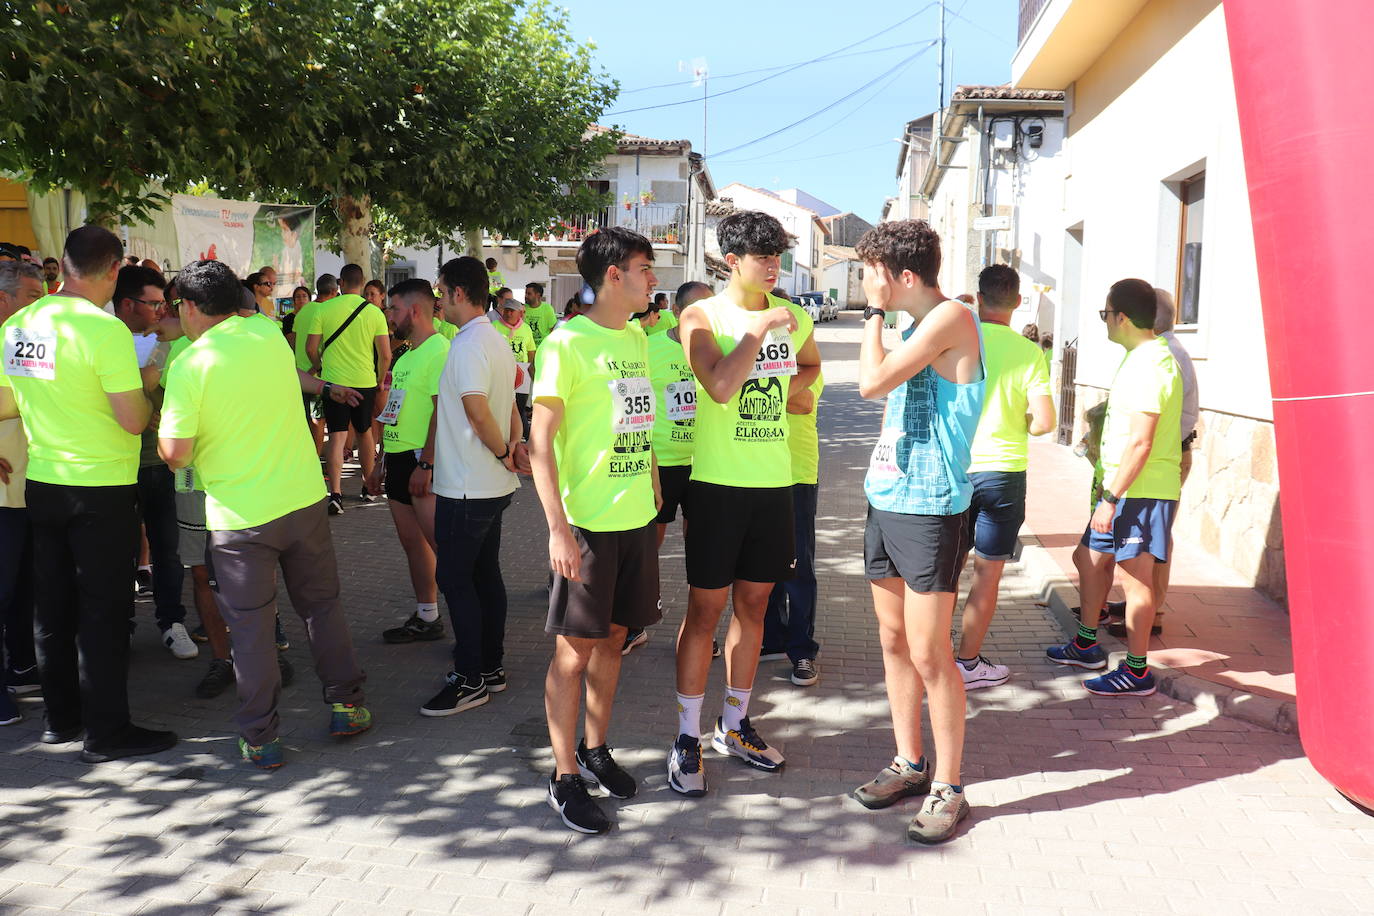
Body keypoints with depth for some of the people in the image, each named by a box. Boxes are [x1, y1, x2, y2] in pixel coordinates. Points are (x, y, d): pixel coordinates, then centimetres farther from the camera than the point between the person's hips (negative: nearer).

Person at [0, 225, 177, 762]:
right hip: (102, 487, -7)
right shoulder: (105, 329, -18)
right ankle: (106, 732, 9)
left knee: (53, 606, 16)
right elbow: (134, 421, -19)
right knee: (104, 610, 1)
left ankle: (61, 717, 28)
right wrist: (145, 389, 1)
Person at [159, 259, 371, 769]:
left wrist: (160, 423, 8)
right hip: (303, 498, 4)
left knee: (250, 627, 6)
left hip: (239, 516, -4)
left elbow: (175, 454, -12)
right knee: (322, 604, 17)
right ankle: (346, 705, 24)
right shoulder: (269, 334, 1)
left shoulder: (189, 365, -12)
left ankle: (261, 739, 14)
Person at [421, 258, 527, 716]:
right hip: (493, 487, 10)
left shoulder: (468, 344, -18)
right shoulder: (498, 342, 15)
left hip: (465, 488, -10)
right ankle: (492, 668, 23)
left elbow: (478, 412, -24)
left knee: (455, 579, -1)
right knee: (485, 574, 15)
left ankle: (471, 679, 5)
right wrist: (515, 445, 2)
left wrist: (504, 453, -10)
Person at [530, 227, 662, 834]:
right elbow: (540, 439, -14)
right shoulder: (567, 344, -12)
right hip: (587, 523, -7)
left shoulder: (636, 338, 10)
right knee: (575, 649, 3)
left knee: (613, 637, 16)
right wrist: (557, 526, -19)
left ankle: (595, 749, 32)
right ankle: (565, 777, 16)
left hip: (636, 517, 7)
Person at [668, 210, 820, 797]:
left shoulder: (791, 316, 9)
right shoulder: (702, 317, -6)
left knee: (753, 603, 12)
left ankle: (734, 726, 27)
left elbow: (810, 364, 30)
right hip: (719, 481, -5)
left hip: (774, 481, 5)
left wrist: (785, 392, 11)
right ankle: (687, 739, 11)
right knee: (705, 607, 0)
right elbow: (720, 385, -23)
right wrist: (760, 329, -18)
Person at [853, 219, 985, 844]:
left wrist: (874, 312, -8)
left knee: (928, 653, -3)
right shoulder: (915, 326, 14)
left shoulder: (952, 318, -14)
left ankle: (948, 788, 10)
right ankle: (908, 764, 27)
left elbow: (872, 383, -20)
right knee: (894, 640, 14)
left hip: (929, 510, -9)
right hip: (887, 503, 9)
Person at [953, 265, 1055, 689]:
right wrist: (1016, 427, 9)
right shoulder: (1029, 353, -8)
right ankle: (967, 664, 14)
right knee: (987, 575, 8)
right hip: (1002, 470, -2)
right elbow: (1044, 421, -11)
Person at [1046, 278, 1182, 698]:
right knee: (1088, 559, 18)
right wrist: (1108, 489, 24)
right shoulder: (1141, 358, 14)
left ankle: (1136, 672, 8)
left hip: (1141, 491, -11)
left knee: (1135, 576, -2)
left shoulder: (1149, 365, -19)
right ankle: (1087, 645, 32)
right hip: (1125, 487, 11)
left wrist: (1110, 499, -22)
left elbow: (1141, 443, -24)